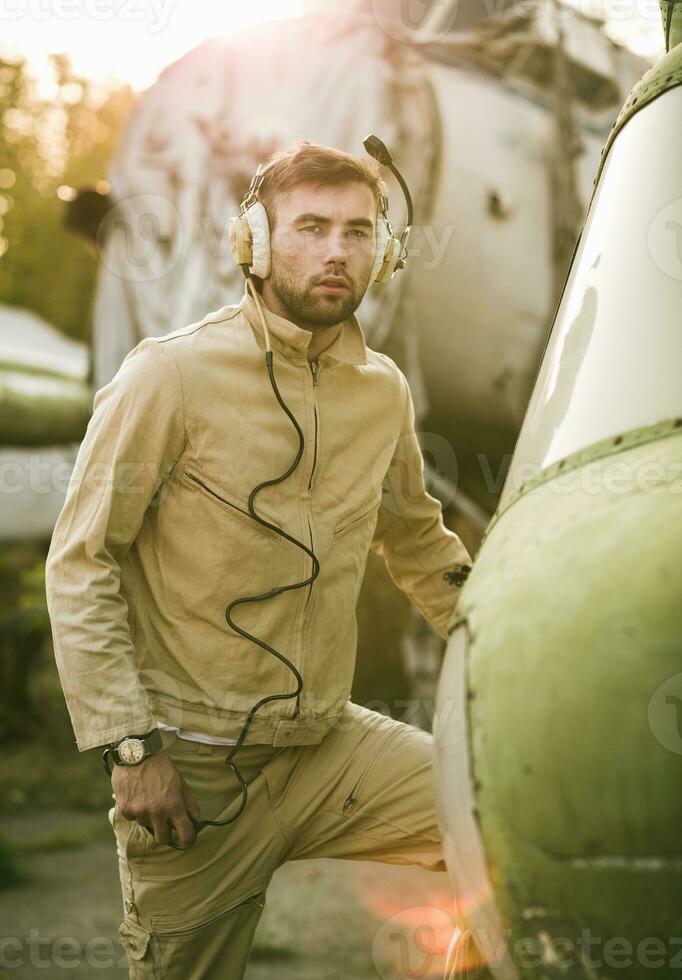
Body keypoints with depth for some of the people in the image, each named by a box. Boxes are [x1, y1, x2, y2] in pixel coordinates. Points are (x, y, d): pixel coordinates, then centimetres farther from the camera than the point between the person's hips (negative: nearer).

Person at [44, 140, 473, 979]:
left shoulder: (383, 389, 6)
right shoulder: (174, 374, -11)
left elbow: (420, 546, 22)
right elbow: (80, 565, -10)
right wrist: (133, 747, -15)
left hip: (327, 745, 4)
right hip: (193, 768, -4)